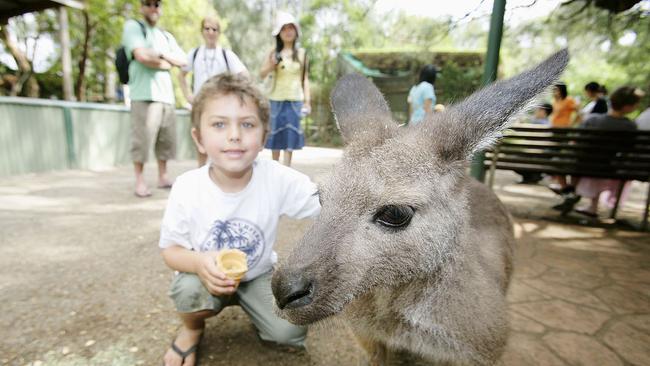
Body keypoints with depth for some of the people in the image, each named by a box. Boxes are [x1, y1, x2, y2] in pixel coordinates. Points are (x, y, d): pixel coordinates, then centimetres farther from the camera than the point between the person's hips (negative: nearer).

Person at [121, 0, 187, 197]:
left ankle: (163, 177, 14)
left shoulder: (166, 36, 24)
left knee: (167, 139, 4)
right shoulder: (133, 26, 5)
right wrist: (165, 64, 3)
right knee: (142, 139, -9)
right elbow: (142, 55, -11)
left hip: (167, 95, 6)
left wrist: (161, 54, -1)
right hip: (144, 94, -6)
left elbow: (183, 61, 12)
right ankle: (140, 182, -1)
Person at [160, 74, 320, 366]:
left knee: (289, 333, -16)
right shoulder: (186, 188, -23)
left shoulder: (277, 179, -25)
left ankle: (245, 300, 18)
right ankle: (192, 329, 8)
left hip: (258, 274, 0)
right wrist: (199, 263, -34)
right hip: (208, 274, 1)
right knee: (190, 289, -32)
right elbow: (170, 249, -12)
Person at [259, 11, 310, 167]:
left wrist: (307, 101, 3)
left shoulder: (302, 53, 7)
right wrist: (271, 64, -16)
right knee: (276, 132, 6)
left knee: (291, 134, -2)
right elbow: (261, 74, 4)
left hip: (295, 100, 0)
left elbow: (305, 78, 8)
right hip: (277, 99, 0)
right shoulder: (274, 53, 5)